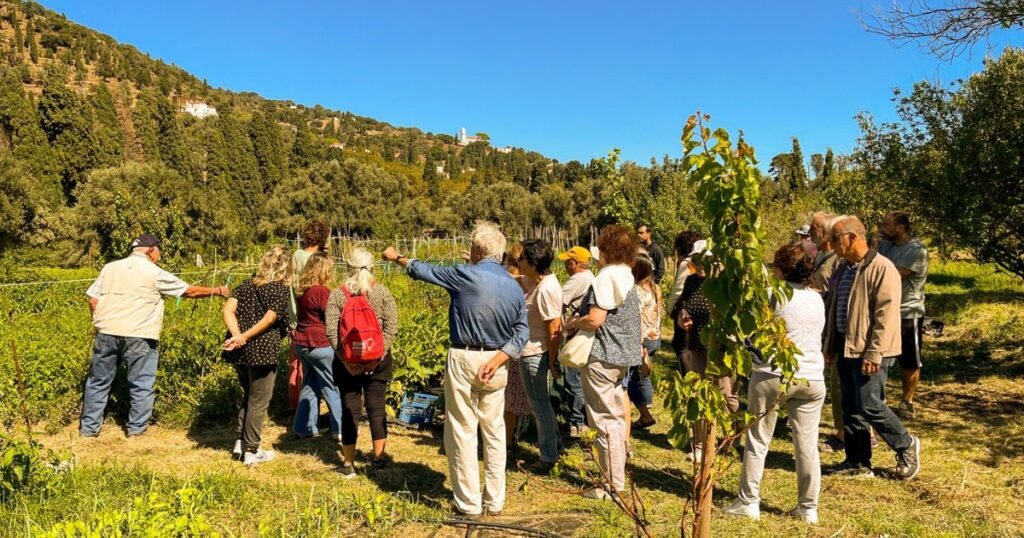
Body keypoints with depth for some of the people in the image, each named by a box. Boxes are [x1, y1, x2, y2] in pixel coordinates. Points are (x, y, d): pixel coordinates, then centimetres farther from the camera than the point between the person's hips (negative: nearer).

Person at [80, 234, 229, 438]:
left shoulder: (110, 268, 9)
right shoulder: (155, 274, -3)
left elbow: (93, 300, 9)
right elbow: (189, 291, 3)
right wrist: (217, 291, 15)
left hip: (106, 333, 5)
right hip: (138, 337, -5)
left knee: (98, 381, 15)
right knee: (141, 385, 8)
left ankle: (89, 427, 22)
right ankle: (136, 428, 13)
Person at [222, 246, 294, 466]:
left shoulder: (247, 285, 13)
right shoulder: (282, 289, -4)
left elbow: (228, 309, -1)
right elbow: (269, 319, -16)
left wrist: (237, 335, -12)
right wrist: (244, 338, -14)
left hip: (239, 351, 6)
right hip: (262, 351, -6)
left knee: (248, 396, 24)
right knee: (258, 402, 6)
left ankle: (241, 442, 26)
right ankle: (251, 452, 13)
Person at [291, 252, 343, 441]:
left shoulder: (303, 290, 8)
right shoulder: (322, 291, -17)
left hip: (302, 344, 8)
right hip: (319, 345, -8)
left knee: (310, 386, 16)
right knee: (333, 388, 2)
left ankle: (304, 428, 19)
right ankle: (340, 430, 8)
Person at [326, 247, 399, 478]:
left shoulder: (337, 294, -2)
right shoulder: (383, 292, -2)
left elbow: (332, 332, -9)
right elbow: (391, 329, -8)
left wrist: (345, 359, -9)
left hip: (348, 362, 0)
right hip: (377, 360, 0)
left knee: (350, 410, 7)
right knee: (377, 408, 10)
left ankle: (348, 464, 13)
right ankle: (379, 459, 18)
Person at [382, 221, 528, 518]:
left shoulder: (466, 275, -11)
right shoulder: (515, 287, 3)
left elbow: (424, 270, 3)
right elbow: (521, 332, -2)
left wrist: (397, 258, 20)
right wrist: (498, 359, -8)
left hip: (464, 360, -5)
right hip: (495, 362, 5)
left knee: (462, 431, 4)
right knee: (494, 431, 13)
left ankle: (469, 503, 9)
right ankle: (495, 500, 20)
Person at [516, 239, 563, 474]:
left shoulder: (545, 289, -24)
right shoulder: (539, 281, 5)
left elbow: (554, 330, -23)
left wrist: (552, 361, -19)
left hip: (535, 355, -10)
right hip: (531, 352, 10)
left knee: (540, 404, 2)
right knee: (541, 402, 21)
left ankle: (548, 457, 15)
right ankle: (550, 444, 35)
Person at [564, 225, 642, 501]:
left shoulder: (607, 276, -18)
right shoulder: (627, 276, 12)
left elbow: (595, 319, -24)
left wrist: (573, 323, -5)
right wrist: (581, 318, 12)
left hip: (602, 357, -10)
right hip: (622, 354, 10)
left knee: (606, 420, -2)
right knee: (616, 416, 18)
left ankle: (613, 485, 5)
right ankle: (617, 475, 28)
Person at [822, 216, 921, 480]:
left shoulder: (882, 269, -14)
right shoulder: (843, 268, 12)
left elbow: (886, 315, -19)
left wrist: (874, 353, -22)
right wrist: (830, 346, 17)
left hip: (869, 351, -8)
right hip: (846, 348, 8)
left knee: (869, 406, -7)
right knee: (850, 408, 11)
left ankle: (907, 447, 17)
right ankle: (858, 462, 20)